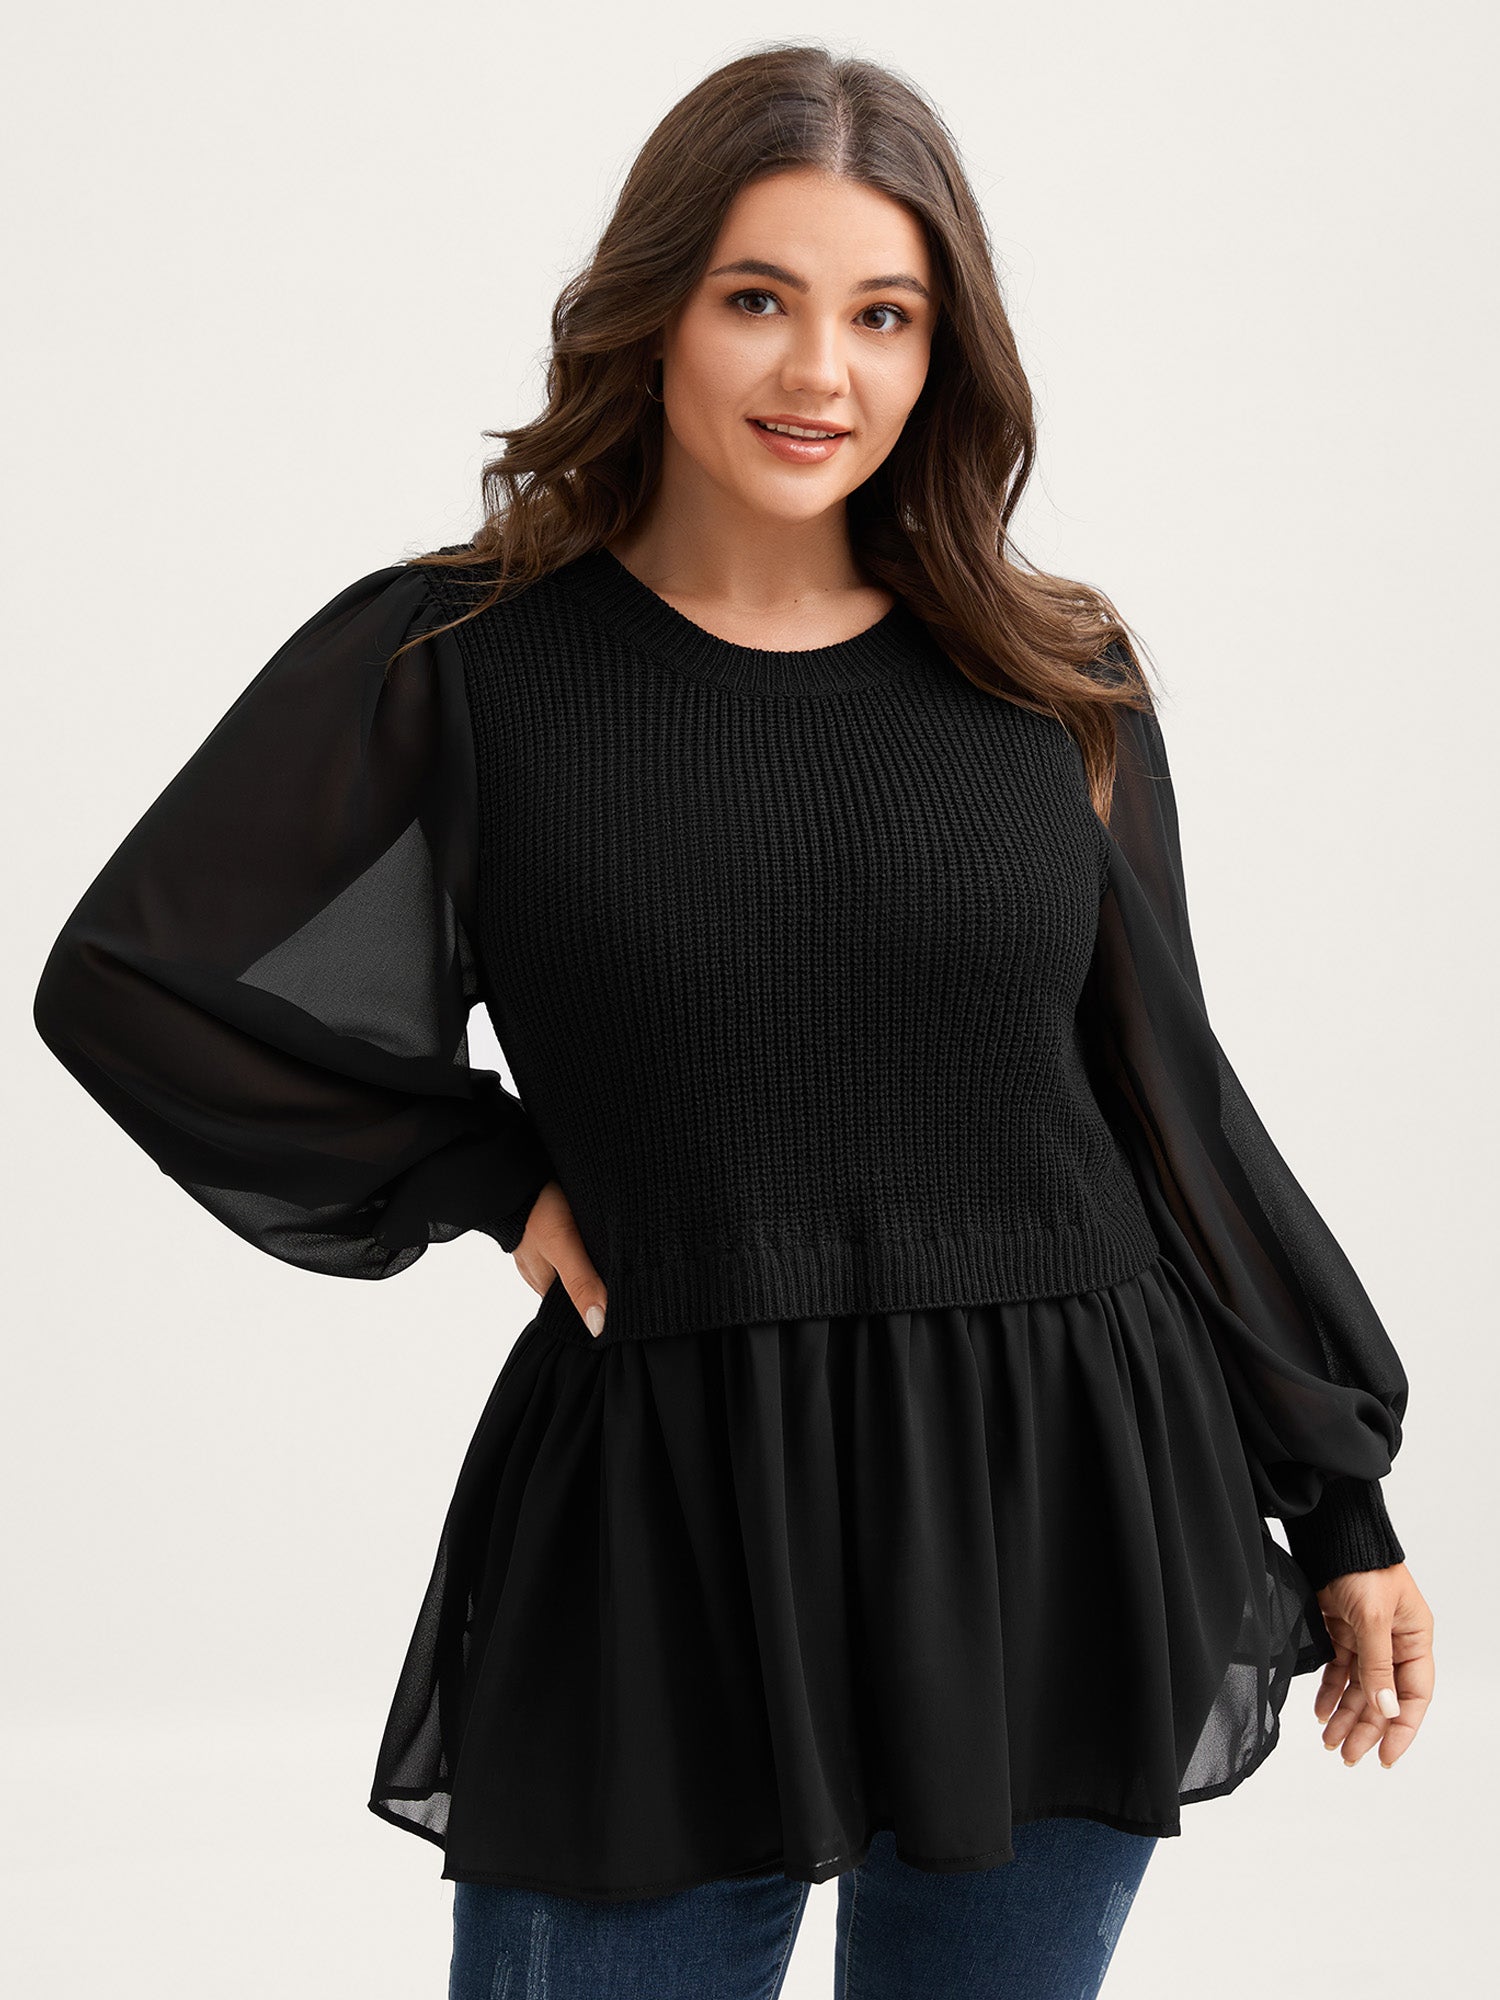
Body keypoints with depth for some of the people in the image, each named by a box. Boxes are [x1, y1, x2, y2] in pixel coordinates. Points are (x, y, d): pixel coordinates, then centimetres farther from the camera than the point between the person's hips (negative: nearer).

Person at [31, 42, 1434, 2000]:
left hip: (1061, 1517, 3)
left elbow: (1168, 1099, 11)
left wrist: (1340, 1497, 12)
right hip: (672, 1527, -2)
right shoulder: (459, 662, -2)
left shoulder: (1055, 681, 6)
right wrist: (495, 1180, -3)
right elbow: (132, 978, 1)